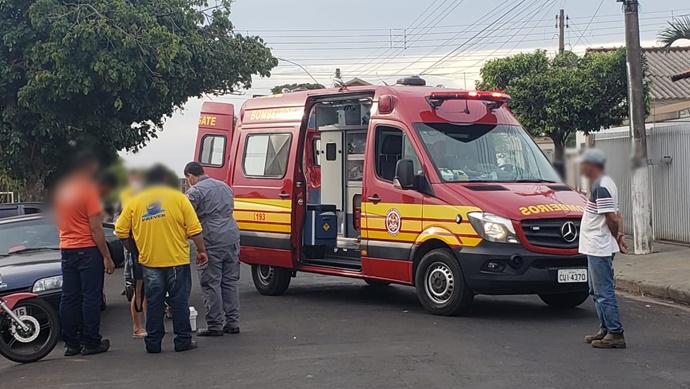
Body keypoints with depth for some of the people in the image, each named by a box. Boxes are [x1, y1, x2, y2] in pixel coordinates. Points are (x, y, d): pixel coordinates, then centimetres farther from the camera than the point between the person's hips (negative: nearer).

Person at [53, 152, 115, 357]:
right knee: (91, 297, 0)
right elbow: (95, 228, -15)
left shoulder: (61, 189, 9)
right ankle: (91, 343, 3)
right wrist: (107, 257, -11)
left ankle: (71, 343, 12)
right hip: (87, 250, -7)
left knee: (69, 298, 8)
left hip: (66, 250, 7)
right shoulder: (89, 189, -13)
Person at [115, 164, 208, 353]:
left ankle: (153, 342, 11)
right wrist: (201, 251, 5)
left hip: (149, 262, 2)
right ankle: (183, 340, 11)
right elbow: (194, 229, -6)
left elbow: (121, 230, 1)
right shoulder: (178, 198, -2)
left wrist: (133, 250, 16)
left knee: (153, 303, 9)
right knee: (179, 301, 7)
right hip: (177, 260, -2)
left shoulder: (134, 202, 4)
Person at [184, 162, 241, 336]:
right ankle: (232, 323, 14)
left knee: (211, 284, -1)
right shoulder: (225, 186, 19)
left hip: (212, 241, -7)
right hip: (232, 237, 7)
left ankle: (215, 325, 1)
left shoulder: (195, 191, -5)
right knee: (230, 282, 12)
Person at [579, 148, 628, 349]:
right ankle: (606, 330, 24)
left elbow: (612, 218, -22)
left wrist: (616, 236, -6)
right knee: (597, 291, 17)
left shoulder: (601, 187, -17)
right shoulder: (604, 184, 16)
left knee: (604, 291, -7)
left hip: (599, 248, -11)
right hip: (596, 248, 11)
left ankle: (616, 334, -4)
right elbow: (616, 216, 15)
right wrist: (619, 234, 1)